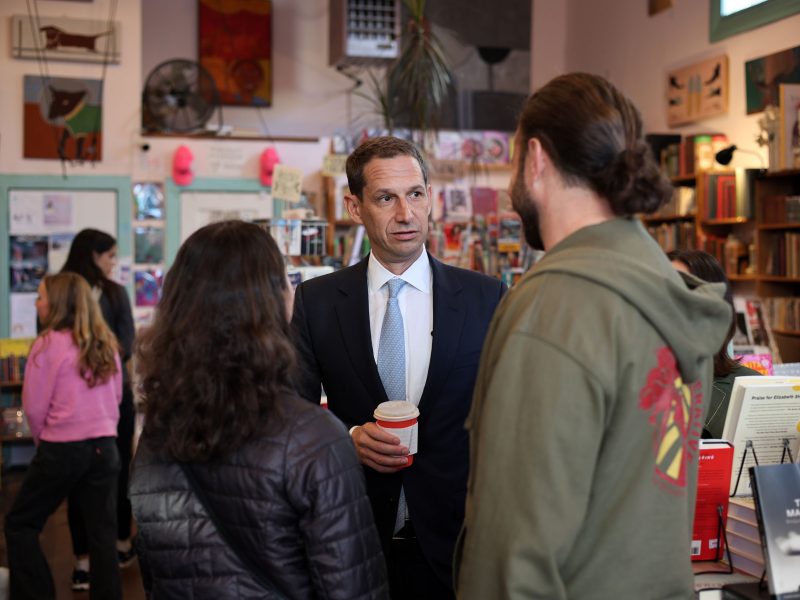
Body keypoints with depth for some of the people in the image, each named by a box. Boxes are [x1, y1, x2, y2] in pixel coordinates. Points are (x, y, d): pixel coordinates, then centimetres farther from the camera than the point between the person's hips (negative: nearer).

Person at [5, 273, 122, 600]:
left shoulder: (48, 343, -11)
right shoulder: (106, 343, 6)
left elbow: (35, 407, -7)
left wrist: (42, 440, 10)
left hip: (62, 450, -5)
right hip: (104, 447, 5)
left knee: (20, 525, 11)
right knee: (102, 534, 9)